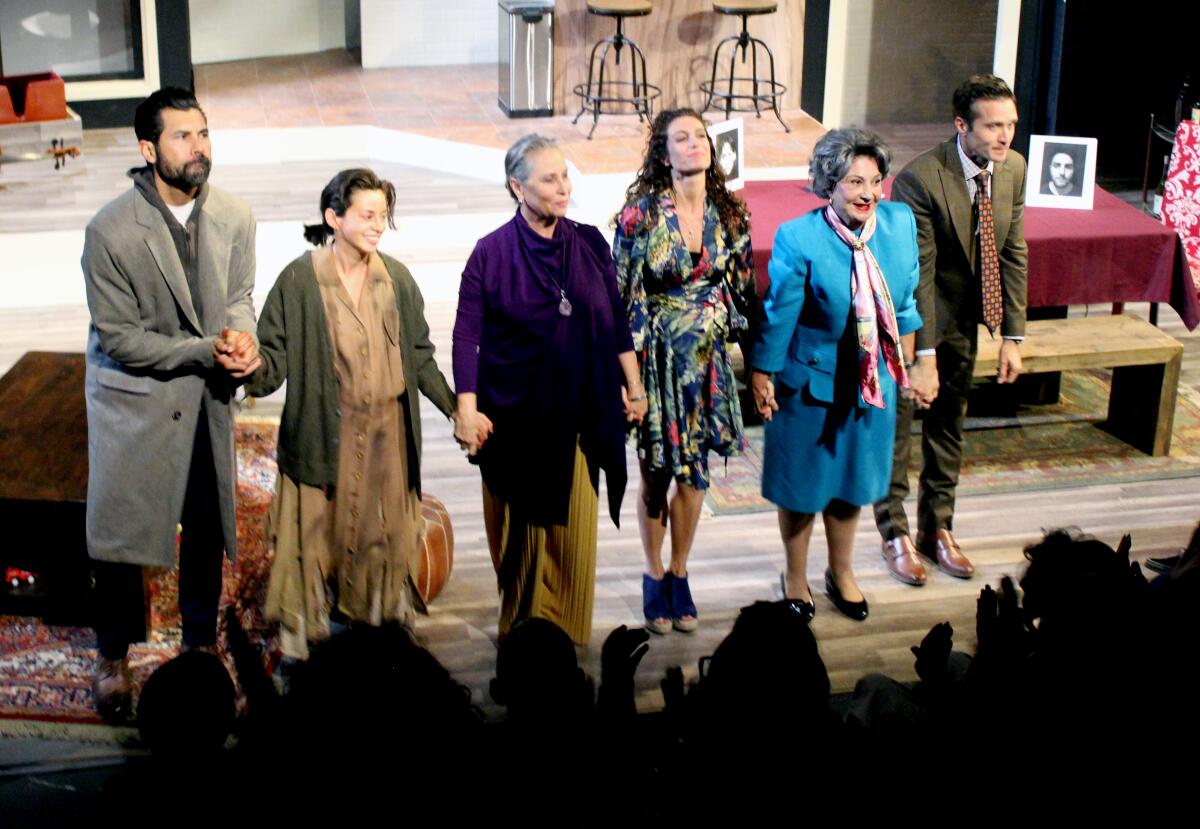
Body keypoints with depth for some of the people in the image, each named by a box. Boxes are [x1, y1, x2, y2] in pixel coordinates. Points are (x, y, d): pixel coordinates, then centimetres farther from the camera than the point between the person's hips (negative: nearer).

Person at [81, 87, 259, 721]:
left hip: (206, 396, 4)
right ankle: (113, 658, 27)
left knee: (206, 525, 15)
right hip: (132, 396, -4)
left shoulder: (233, 218, -7)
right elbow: (119, 338, -17)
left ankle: (201, 644, 37)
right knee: (119, 528, 6)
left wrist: (242, 336, -17)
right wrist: (206, 351, -23)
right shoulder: (110, 230, -20)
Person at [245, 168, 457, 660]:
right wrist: (255, 367, -30)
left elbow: (420, 357, 11)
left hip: (387, 434, 4)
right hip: (325, 435, -4)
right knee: (318, 533, 0)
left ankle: (377, 616, 22)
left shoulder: (396, 279, 5)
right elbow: (275, 356, -8)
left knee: (383, 533, 8)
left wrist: (456, 410, 7)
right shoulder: (299, 280, -7)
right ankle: (304, 637, 13)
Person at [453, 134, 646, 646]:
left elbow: (617, 322, 9)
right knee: (520, 531, 8)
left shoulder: (590, 245, 1)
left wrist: (633, 386, 11)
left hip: (577, 414, 2)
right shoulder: (491, 253, -7)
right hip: (514, 416, -2)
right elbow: (467, 336, -10)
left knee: (572, 529, 6)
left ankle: (566, 633, 23)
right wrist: (467, 408, -18)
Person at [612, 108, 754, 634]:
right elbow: (621, 294, -9)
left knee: (694, 472, 10)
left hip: (706, 358, 3)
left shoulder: (729, 215, 0)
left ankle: (679, 574, 28)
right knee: (657, 472, 7)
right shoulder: (641, 214, -11)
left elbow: (741, 287, 8)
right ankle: (654, 577, 26)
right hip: (656, 355, -3)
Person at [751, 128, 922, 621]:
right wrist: (762, 375, -5)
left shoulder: (900, 223, -8)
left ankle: (841, 573, 42)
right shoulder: (798, 238, -21)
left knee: (852, 481, 20)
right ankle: (795, 579, 35)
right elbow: (779, 314, -12)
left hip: (872, 382, 4)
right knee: (802, 485, 12)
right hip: (811, 381, -4)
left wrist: (905, 367, 11)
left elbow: (905, 304, 4)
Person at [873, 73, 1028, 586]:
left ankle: (937, 528, 33)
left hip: (963, 318, 6)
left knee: (949, 424, 17)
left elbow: (1013, 253, -1)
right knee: (895, 427, 6)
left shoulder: (1013, 168, -7)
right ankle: (895, 532, 24)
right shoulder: (919, 179, -27)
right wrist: (923, 355, -26)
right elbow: (917, 274, -26)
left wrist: (1012, 336, -2)